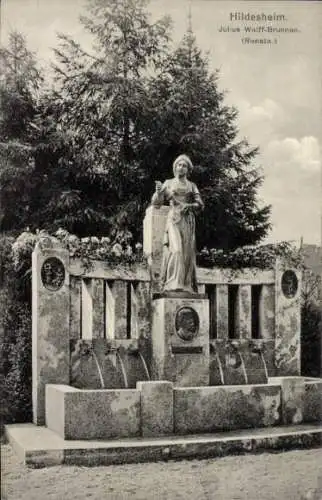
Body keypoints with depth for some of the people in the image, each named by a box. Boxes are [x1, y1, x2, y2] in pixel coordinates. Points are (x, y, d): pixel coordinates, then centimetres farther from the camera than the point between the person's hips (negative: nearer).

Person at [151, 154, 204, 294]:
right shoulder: (168, 183, 12)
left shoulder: (192, 186, 16)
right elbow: (156, 202, 6)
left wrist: (188, 205, -12)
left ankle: (186, 285, -5)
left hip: (188, 221, 3)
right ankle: (173, 283, -23)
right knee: (175, 249, -19)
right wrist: (159, 191, -14)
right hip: (174, 219, -3)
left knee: (187, 251, -5)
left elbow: (200, 205, 7)